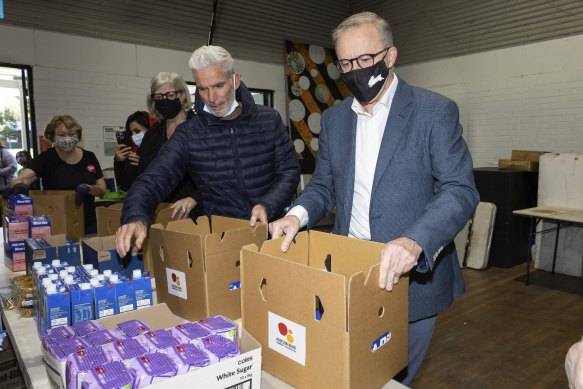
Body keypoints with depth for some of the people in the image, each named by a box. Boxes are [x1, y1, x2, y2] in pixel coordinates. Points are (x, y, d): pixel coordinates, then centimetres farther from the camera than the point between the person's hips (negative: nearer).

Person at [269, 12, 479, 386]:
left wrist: (415, 241, -33)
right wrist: (298, 215, -11)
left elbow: (460, 190, -15)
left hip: (411, 279, -3)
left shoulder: (436, 110, -8)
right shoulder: (334, 118, 7)